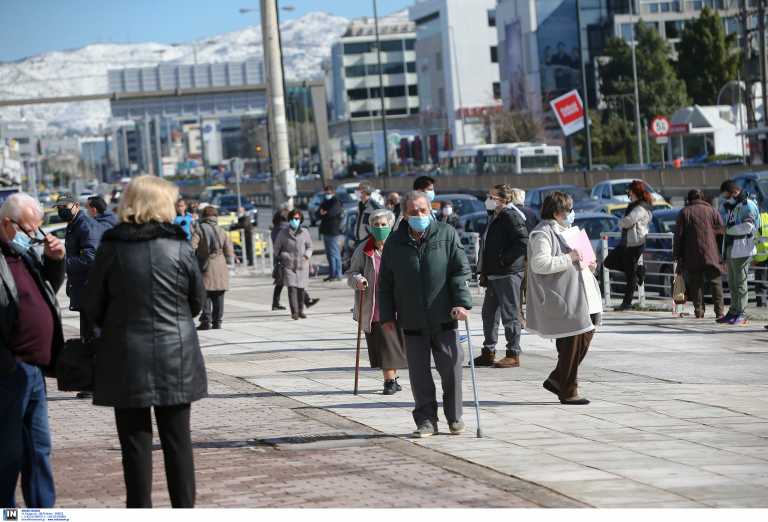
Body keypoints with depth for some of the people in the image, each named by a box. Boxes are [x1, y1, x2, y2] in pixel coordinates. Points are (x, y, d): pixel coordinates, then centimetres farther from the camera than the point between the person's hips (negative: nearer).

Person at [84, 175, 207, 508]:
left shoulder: (111, 248, -6)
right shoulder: (180, 248, -6)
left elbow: (93, 307, -1)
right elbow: (198, 300, 3)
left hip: (126, 359, 0)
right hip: (175, 357, 1)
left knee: (135, 441, 6)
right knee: (178, 440, 9)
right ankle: (184, 508, 12)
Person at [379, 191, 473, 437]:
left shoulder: (447, 235, 2)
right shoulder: (395, 243, 7)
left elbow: (461, 271, -1)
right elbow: (385, 283, 10)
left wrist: (461, 302, -13)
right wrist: (387, 316, 5)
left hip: (444, 318, -1)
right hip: (412, 322, 1)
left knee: (451, 367, 0)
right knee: (419, 373, 3)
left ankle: (454, 417, 15)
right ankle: (426, 420, 11)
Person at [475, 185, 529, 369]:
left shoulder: (511, 217, -13)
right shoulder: (495, 217, 17)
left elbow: (523, 243, -23)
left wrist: (503, 259, -17)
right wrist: (483, 271, 18)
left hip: (508, 274, -10)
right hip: (493, 275, 10)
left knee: (510, 315, -4)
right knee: (489, 314, 14)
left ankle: (513, 355, 2)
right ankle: (488, 353, 22)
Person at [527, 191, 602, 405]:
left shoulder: (563, 231, 21)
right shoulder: (543, 234, -12)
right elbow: (539, 263, -24)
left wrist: (587, 265, 14)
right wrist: (568, 258, -22)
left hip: (578, 297, 10)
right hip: (563, 299, -10)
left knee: (585, 337, 10)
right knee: (570, 345, -5)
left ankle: (556, 380, 20)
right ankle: (568, 391, 6)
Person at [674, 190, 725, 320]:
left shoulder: (684, 213, 5)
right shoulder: (711, 211, 7)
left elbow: (678, 235, 2)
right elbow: (722, 231, 2)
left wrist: (677, 255, 6)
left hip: (692, 256, 0)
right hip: (711, 254, 0)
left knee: (695, 284, 5)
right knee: (716, 283, 4)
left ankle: (699, 311, 2)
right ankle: (719, 311, -3)